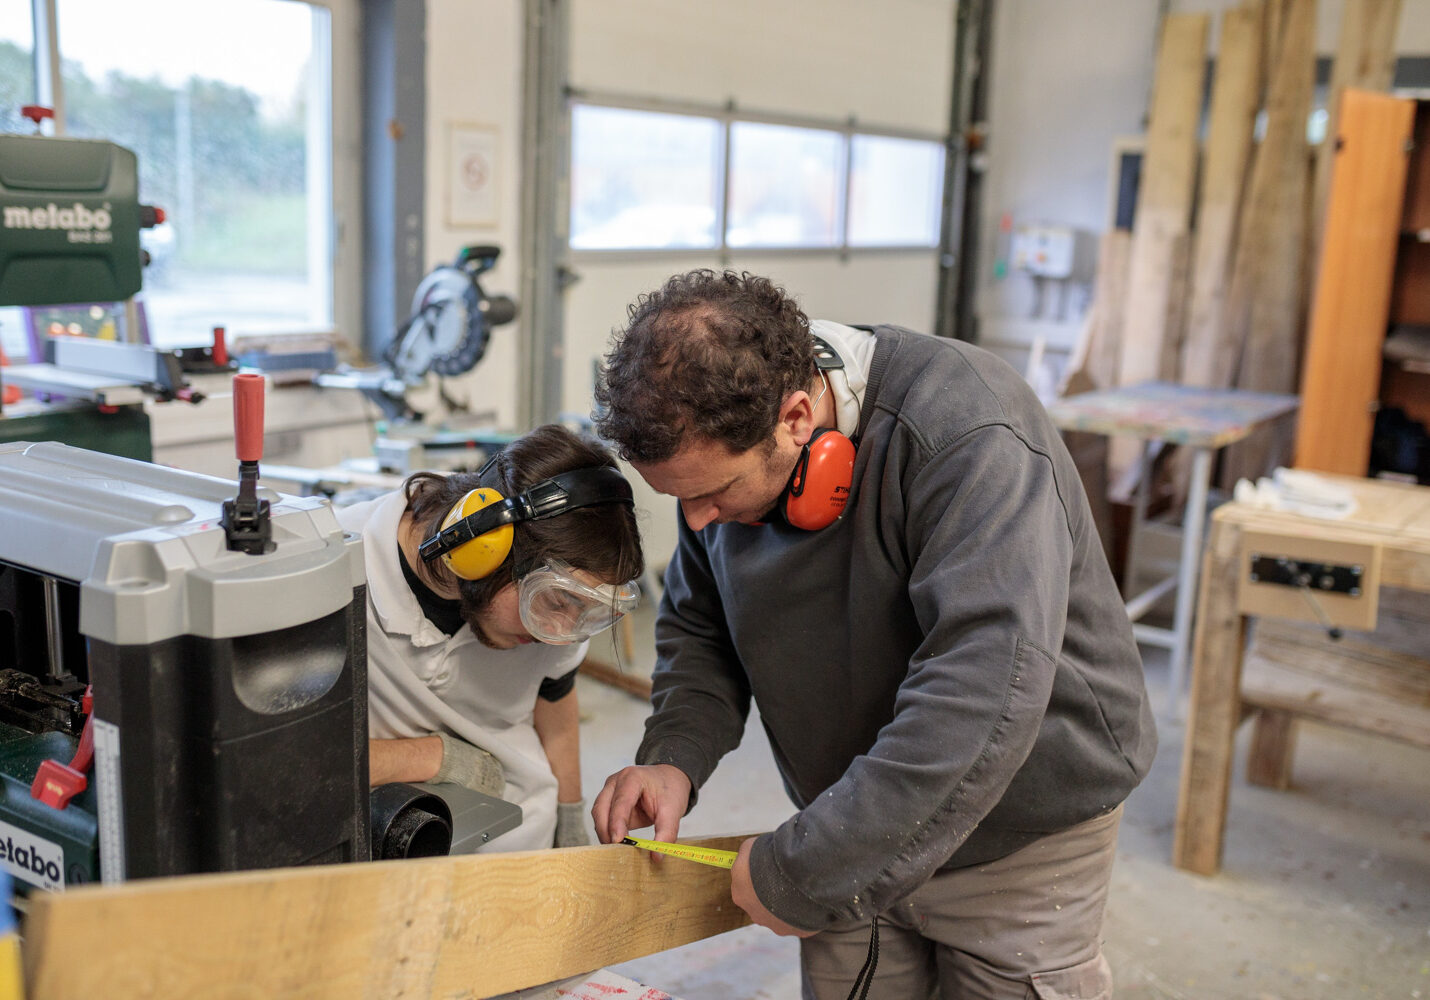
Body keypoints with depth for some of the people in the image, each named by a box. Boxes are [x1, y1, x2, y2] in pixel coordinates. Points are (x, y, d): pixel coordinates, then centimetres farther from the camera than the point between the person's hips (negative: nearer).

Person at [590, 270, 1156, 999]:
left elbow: (986, 694, -38)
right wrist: (674, 756, -12)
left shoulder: (965, 437, -31)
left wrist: (805, 874, -33)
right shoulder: (720, 448, -8)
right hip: (859, 829, 5)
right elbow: (698, 626, 7)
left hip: (1022, 830, -5)